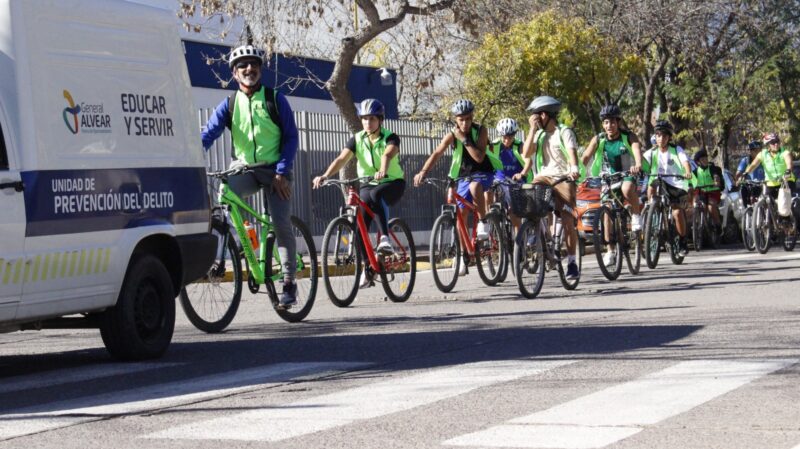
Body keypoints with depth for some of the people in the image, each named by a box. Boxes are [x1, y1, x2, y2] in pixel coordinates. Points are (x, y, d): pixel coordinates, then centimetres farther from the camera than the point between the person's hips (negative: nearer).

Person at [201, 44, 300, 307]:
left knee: (281, 224, -9)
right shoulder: (229, 105, 4)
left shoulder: (275, 100, 1)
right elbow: (208, 135, -7)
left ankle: (289, 282, 0)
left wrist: (282, 172, -11)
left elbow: (291, 137, 0)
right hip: (244, 168, 2)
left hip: (275, 170, -1)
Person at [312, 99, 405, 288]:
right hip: (368, 184, 4)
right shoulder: (357, 139, -2)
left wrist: (383, 171, -57)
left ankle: (385, 238, -34)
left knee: (376, 194, -39)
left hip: (393, 183, -4)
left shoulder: (390, 138, -12)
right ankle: (368, 267, 1)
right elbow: (342, 158, -17)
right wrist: (325, 176, -35)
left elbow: (388, 154, -34)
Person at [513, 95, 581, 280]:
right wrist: (533, 129, -4)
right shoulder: (539, 134, 12)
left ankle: (572, 263, -1)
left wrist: (574, 169, -39)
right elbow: (527, 153, -1)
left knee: (568, 221, -9)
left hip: (563, 178, -4)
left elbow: (572, 152, -19)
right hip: (544, 177, 4)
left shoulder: (564, 132, -2)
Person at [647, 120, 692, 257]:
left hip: (677, 185, -2)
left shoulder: (677, 150, -8)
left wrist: (688, 172, -46)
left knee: (677, 212, -16)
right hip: (661, 184, 2)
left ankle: (683, 242, 3)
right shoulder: (653, 152, -1)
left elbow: (685, 162, -24)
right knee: (651, 188, -32)